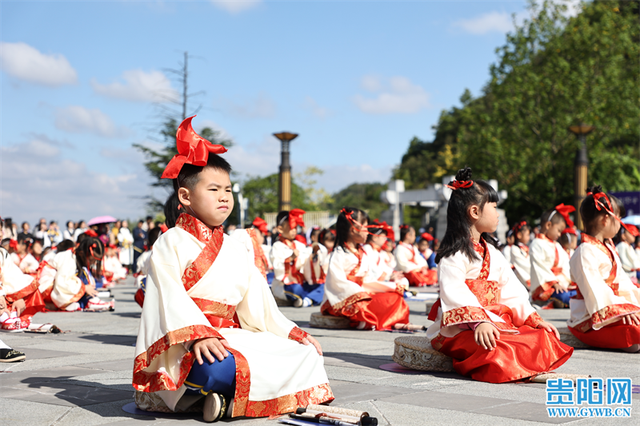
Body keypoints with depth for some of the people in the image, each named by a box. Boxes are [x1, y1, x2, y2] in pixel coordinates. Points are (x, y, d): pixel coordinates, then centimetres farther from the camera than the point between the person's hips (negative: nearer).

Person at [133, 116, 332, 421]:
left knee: (305, 355, -8)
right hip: (185, 347, -8)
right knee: (219, 366, -42)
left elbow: (259, 303, 23)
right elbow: (170, 297, -13)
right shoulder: (172, 242, 2)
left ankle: (223, 395, -15)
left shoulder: (234, 250, 23)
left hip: (231, 338, 8)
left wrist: (292, 333, 13)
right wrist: (198, 334, -29)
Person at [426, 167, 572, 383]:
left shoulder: (492, 254, 22)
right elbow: (454, 293, -21)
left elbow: (512, 290, 18)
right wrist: (478, 322, -34)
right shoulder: (454, 254, -6)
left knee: (544, 336, -11)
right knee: (495, 348, -37)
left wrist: (534, 318, 6)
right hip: (460, 328, -8)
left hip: (496, 321, 8)